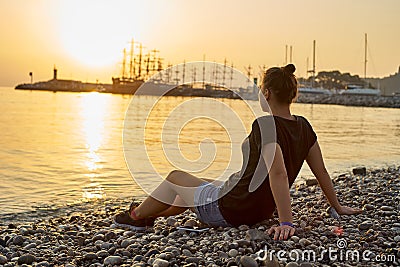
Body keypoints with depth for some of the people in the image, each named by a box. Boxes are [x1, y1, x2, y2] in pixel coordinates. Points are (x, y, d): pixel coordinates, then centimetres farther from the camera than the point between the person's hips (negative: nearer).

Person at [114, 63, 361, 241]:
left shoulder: (265, 125, -26)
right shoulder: (303, 126, -2)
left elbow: (278, 173, -38)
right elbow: (321, 171, 1)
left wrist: (286, 222, -39)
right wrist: (338, 207, 12)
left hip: (226, 210, -8)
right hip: (259, 214, 8)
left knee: (176, 177, 16)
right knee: (202, 184, 32)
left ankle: (137, 214, 39)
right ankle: (152, 213, 51)